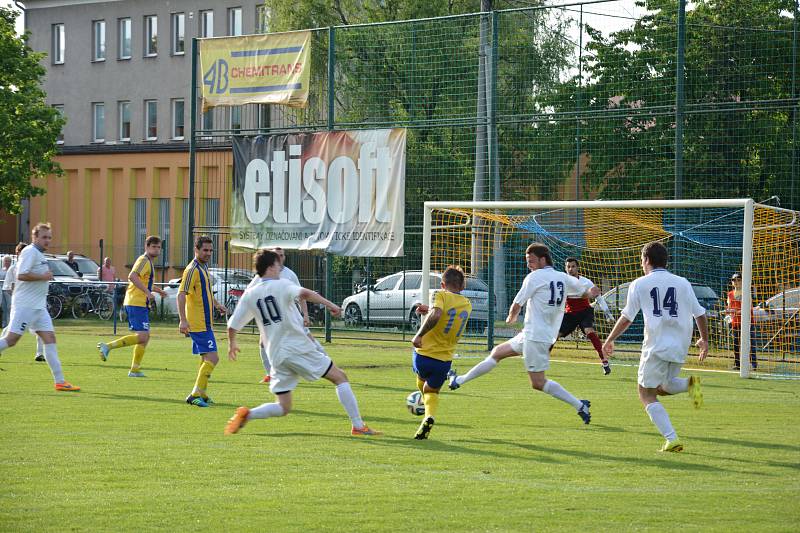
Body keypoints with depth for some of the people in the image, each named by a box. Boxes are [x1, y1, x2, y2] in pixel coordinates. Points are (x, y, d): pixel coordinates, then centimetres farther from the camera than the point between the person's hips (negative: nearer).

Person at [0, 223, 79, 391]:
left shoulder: (39, 254, 18)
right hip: (25, 306, -10)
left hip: (39, 306, 10)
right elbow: (21, 275, -22)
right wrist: (43, 277, -15)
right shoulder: (30, 252, -11)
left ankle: (60, 381, -1)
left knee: (50, 338, 2)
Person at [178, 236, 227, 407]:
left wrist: (217, 304, 33)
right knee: (212, 358, -15)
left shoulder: (203, 267, 15)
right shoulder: (192, 269, -15)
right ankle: (195, 394, -14)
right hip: (199, 324, -10)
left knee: (206, 359, 16)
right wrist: (183, 320, -30)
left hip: (205, 322, 10)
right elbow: (181, 295, -23)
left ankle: (201, 394, 24)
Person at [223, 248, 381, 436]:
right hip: (299, 348, -5)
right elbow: (303, 293, -25)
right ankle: (358, 426, -2)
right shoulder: (281, 285, -4)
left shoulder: (249, 295, 10)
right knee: (340, 378, 7)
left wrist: (232, 344, 31)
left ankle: (246, 414, -13)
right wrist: (329, 304, -25)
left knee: (283, 408, 12)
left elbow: (232, 325, 12)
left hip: (277, 356, 5)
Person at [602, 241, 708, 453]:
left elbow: (626, 317, 1)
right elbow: (700, 314, 12)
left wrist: (609, 340, 14)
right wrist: (704, 340, 27)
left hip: (656, 346, -5)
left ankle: (672, 439, -10)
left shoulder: (639, 284, 0)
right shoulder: (682, 283, 10)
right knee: (661, 387, 25)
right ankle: (689, 384, -7)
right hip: (680, 347, 5)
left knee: (646, 393, 5)